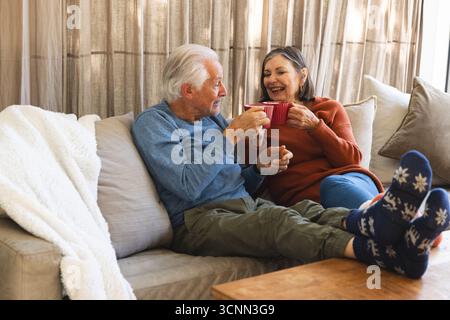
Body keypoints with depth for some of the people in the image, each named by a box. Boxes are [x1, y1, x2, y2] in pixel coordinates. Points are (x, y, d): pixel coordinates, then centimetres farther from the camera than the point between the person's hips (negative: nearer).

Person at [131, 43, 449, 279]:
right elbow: (188, 188, -17)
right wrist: (232, 133, -13)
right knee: (278, 219, -36)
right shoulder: (152, 124, -2)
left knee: (309, 210, -26)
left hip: (246, 205, 7)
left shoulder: (213, 118, 20)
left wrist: (260, 168, 0)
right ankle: (381, 251, -60)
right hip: (200, 219, -6)